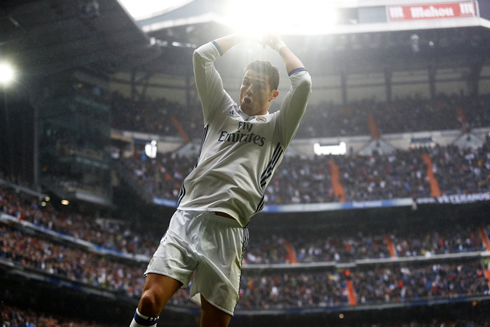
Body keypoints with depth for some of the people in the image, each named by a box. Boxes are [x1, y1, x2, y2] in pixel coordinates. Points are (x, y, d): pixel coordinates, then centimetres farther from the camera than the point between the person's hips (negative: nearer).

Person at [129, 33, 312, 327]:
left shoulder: (277, 127, 17)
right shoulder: (223, 111, 24)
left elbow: (303, 84, 3)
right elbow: (202, 56, 20)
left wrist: (279, 46, 17)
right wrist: (243, 35, 27)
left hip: (227, 228, -1)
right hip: (186, 217, 2)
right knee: (150, 300, -18)